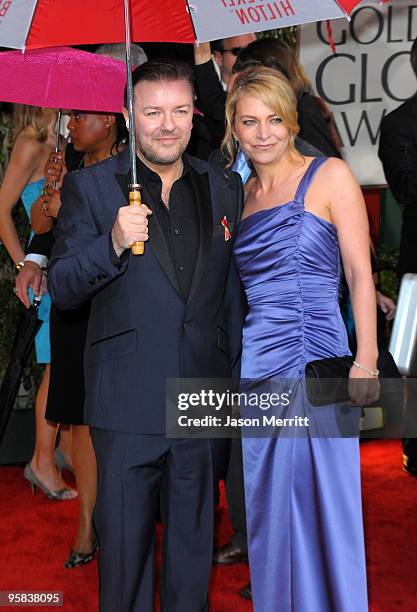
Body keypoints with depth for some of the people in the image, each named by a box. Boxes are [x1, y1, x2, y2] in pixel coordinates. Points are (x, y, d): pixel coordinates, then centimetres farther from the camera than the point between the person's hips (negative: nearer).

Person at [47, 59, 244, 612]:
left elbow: (233, 292, 13)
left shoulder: (225, 189, 8)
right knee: (125, 539, 9)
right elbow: (62, 289, -5)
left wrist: (240, 376, 12)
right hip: (128, 404, -2)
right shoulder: (89, 187, -1)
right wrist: (113, 245, -22)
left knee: (195, 541, 16)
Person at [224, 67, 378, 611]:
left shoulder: (329, 175, 0)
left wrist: (366, 360, -13)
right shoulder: (242, 193, 15)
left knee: (320, 500, 0)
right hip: (256, 366, 5)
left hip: (315, 359, -5)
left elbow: (360, 272, -5)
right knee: (268, 505, 11)